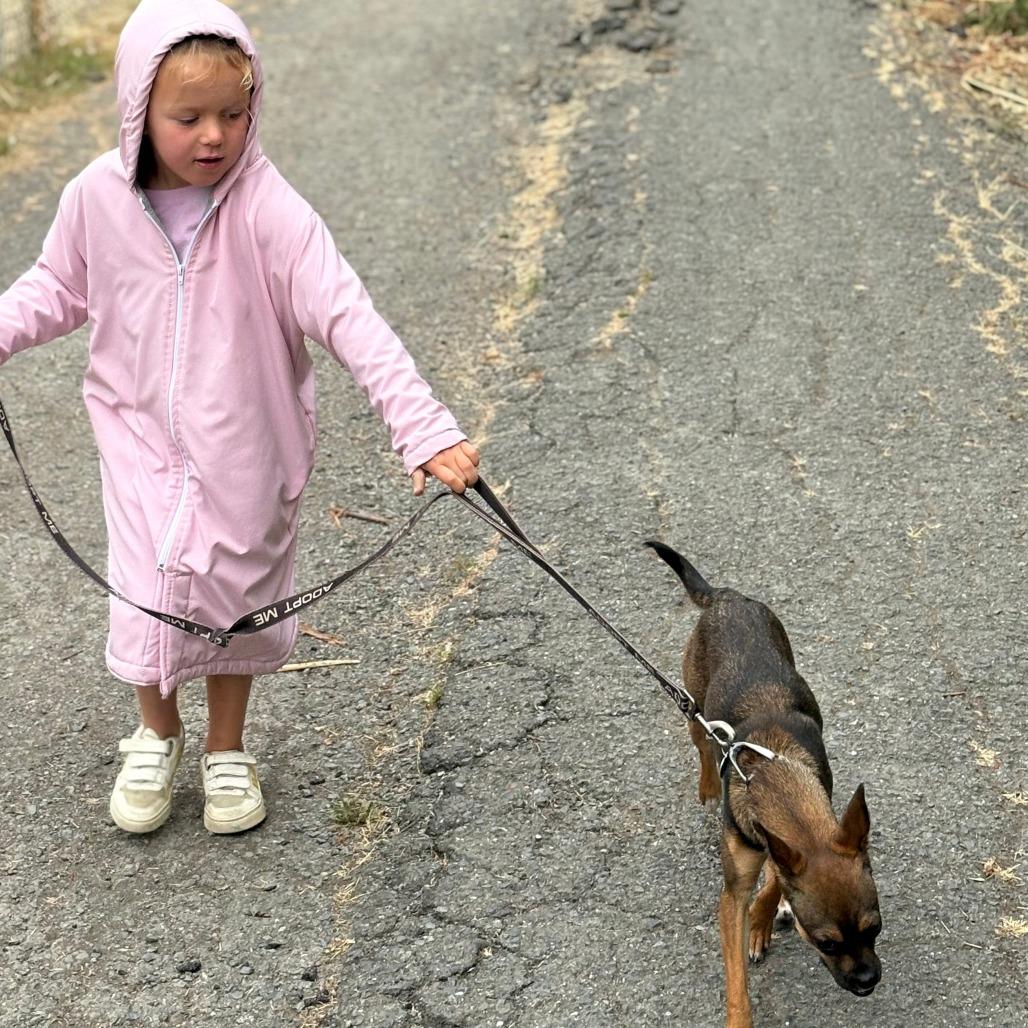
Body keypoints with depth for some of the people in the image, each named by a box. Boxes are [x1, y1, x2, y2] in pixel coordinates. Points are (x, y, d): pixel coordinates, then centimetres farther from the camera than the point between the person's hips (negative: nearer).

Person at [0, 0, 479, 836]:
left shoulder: (267, 209, -23)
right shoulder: (98, 198, -13)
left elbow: (348, 316, -28)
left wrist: (423, 427, -36)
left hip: (244, 446, -1)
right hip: (142, 435, 2)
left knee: (236, 597, 14)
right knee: (145, 599, 2)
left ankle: (227, 750, 38)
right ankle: (157, 735, 34)